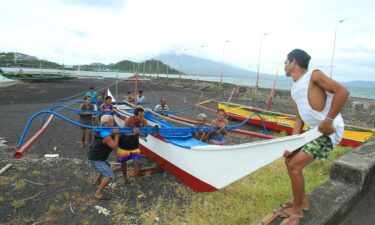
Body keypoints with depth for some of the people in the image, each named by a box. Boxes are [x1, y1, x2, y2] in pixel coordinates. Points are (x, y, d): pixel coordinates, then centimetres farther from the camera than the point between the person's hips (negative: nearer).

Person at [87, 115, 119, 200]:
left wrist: (114, 133, -3)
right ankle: (98, 193, -5)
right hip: (95, 160, -10)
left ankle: (98, 180, 53)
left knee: (107, 166, 33)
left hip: (95, 157, 10)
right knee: (109, 176, -15)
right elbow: (115, 147, -21)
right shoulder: (106, 136, -27)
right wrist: (116, 134, -17)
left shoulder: (101, 131, 2)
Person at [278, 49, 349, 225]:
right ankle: (302, 201, 28)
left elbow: (342, 91, -25)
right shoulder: (294, 90, 12)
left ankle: (297, 210, 9)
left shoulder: (314, 75, -12)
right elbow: (299, 120, 10)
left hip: (329, 130, -9)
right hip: (315, 130, 9)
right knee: (290, 160, 13)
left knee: (295, 166, -11)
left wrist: (328, 121, -25)